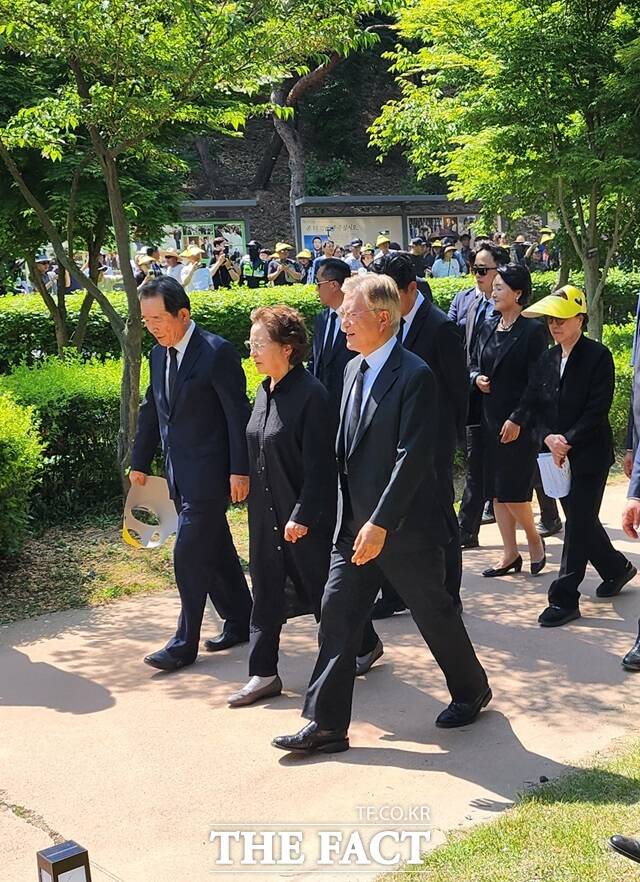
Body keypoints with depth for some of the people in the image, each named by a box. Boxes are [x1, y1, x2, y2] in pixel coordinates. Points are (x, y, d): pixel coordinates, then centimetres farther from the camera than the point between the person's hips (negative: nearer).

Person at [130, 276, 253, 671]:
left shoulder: (217, 352, -15)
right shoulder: (159, 354, 9)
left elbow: (238, 414, -15)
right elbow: (151, 411, 18)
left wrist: (239, 470, -17)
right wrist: (140, 463, 19)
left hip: (209, 472, -8)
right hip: (180, 473, 8)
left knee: (189, 553, -7)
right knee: (215, 550, 16)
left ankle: (185, 643, 2)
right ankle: (240, 621, 29)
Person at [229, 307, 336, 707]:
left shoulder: (311, 394, -18)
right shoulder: (265, 392, 7)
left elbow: (319, 465, -19)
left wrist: (302, 516, -20)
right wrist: (256, 501, 14)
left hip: (305, 517, -8)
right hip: (267, 515, 8)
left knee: (319, 590, 7)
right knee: (266, 591, 10)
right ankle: (264, 674, 18)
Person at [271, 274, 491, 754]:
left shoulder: (415, 376, -16)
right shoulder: (354, 369, 9)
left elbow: (412, 457, -22)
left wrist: (380, 523, -24)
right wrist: (350, 515, 14)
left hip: (406, 527, -7)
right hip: (356, 525, 7)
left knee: (435, 614, 11)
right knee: (337, 615, 2)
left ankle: (472, 689, 35)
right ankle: (326, 724, 8)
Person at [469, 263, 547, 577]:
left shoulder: (533, 331, -10)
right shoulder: (489, 327, 10)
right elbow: (473, 364, 19)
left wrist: (517, 419, -16)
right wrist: (476, 378, -3)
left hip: (518, 423, -7)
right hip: (489, 418, 7)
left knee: (511, 490, -6)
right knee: (495, 490, 9)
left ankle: (534, 539, 20)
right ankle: (510, 554, 18)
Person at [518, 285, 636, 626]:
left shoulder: (598, 356, -10)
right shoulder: (548, 359, 8)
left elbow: (597, 410, -15)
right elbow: (531, 404, 5)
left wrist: (568, 441, -18)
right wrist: (549, 437, -11)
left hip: (589, 454, -6)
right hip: (556, 455, 7)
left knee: (579, 523, -4)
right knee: (581, 519, 16)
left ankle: (564, 598, 0)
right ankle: (617, 568, 38)